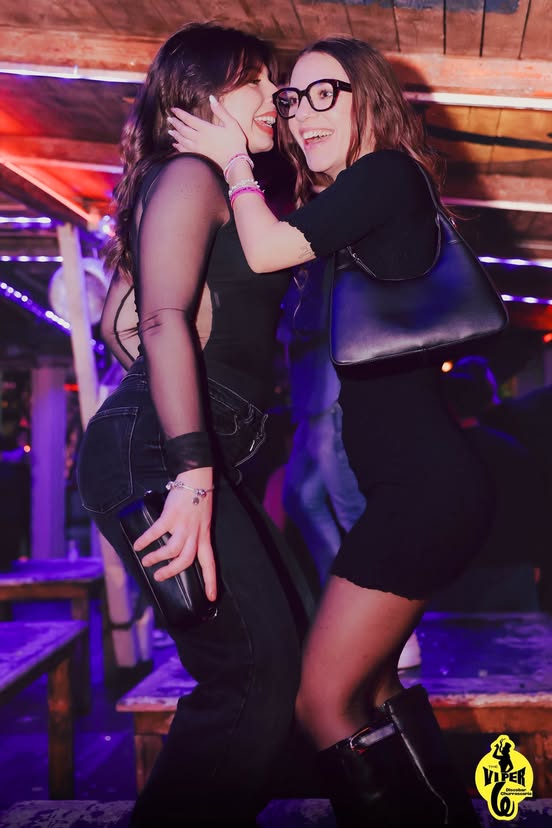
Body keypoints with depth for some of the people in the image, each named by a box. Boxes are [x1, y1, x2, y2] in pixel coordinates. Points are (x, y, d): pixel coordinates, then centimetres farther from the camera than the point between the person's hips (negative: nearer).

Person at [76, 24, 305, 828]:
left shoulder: (222, 189, 25)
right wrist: (191, 474, -26)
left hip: (187, 456, 10)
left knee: (269, 662, 13)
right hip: (156, 455, -10)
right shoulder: (189, 175, -4)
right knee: (256, 674, -13)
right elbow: (166, 320, -18)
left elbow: (117, 319, 29)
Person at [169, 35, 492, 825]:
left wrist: (233, 160, 0)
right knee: (371, 683, 21)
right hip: (418, 483, 10)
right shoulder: (361, 199, 20)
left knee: (323, 701, -6)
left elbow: (267, 249, -17)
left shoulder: (387, 174, -7)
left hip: (425, 485, -10)